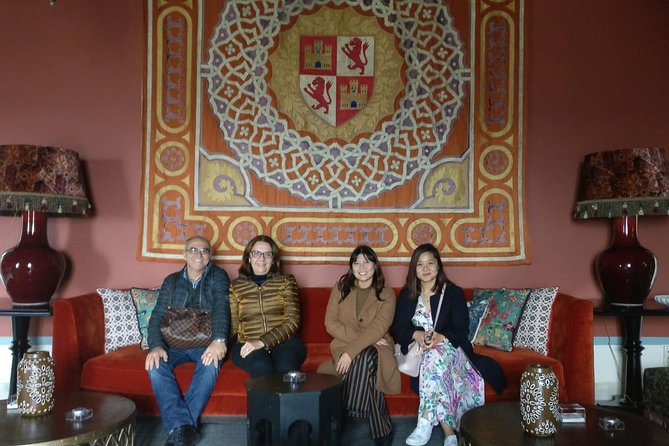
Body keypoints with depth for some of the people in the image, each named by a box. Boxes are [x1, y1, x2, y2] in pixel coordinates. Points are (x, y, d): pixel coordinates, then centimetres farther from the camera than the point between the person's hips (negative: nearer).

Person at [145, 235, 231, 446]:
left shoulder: (218, 277, 2)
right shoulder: (171, 281, 10)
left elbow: (221, 308, -14)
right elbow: (157, 315, 1)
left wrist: (218, 340, -33)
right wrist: (156, 346, -19)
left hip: (206, 342, -2)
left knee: (211, 364, -34)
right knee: (156, 365, -28)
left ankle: (178, 427, -26)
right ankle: (182, 427, -30)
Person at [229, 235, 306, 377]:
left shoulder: (286, 281, 10)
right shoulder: (235, 286, 13)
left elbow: (292, 321, -1)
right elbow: (232, 326, 10)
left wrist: (263, 342, -15)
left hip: (283, 341, 0)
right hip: (247, 345, 0)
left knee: (286, 368, -32)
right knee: (262, 368, -32)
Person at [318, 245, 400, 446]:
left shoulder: (387, 294, -2)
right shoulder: (341, 287, 5)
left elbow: (378, 328, -16)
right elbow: (330, 323, -4)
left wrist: (352, 352, -28)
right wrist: (361, 337, -16)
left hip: (376, 348, -1)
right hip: (345, 345, 1)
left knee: (363, 358, -37)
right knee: (362, 363, -33)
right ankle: (381, 428, -20)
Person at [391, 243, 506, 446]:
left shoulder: (454, 292, 4)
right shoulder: (406, 295, 11)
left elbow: (461, 330, -4)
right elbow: (398, 329, 5)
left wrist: (440, 337, -25)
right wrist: (417, 335, -18)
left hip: (449, 347, -1)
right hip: (417, 349, 2)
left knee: (434, 355, -37)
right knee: (432, 359, -34)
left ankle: (426, 422, -37)